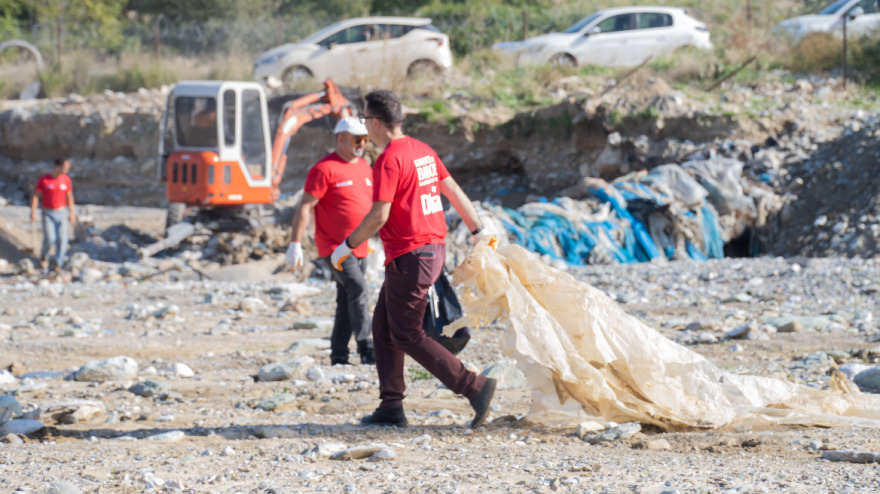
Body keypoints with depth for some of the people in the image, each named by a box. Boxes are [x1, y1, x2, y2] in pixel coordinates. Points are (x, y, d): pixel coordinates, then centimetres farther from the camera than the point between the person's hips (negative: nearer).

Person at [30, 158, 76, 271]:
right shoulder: (43, 180, -7)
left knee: (62, 238, -11)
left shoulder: (66, 180, 1)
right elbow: (35, 196, -4)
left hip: (61, 212, 3)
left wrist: (72, 213, 10)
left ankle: (57, 264, -2)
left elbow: (69, 197, 11)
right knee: (49, 238, -15)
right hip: (48, 214, -3)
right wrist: (33, 213, -11)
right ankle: (44, 256, 16)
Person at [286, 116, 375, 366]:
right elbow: (305, 207, -12)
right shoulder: (325, 169, -10)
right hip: (334, 247, -8)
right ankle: (366, 349, -20)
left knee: (347, 301, 9)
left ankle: (339, 355, 13)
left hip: (359, 248, 8)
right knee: (358, 290, -18)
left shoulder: (364, 167, 14)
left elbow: (372, 204, 25)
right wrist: (295, 244, -17)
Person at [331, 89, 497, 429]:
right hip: (434, 248, 10)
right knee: (383, 325, 15)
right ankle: (391, 407, 14)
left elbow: (379, 216, -20)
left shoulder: (388, 160, -17)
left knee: (407, 336, -3)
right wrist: (479, 232, 24)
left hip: (409, 257, -10)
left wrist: (347, 246, -9)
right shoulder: (422, 151, 11)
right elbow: (453, 191, 16)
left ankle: (476, 388, -8)